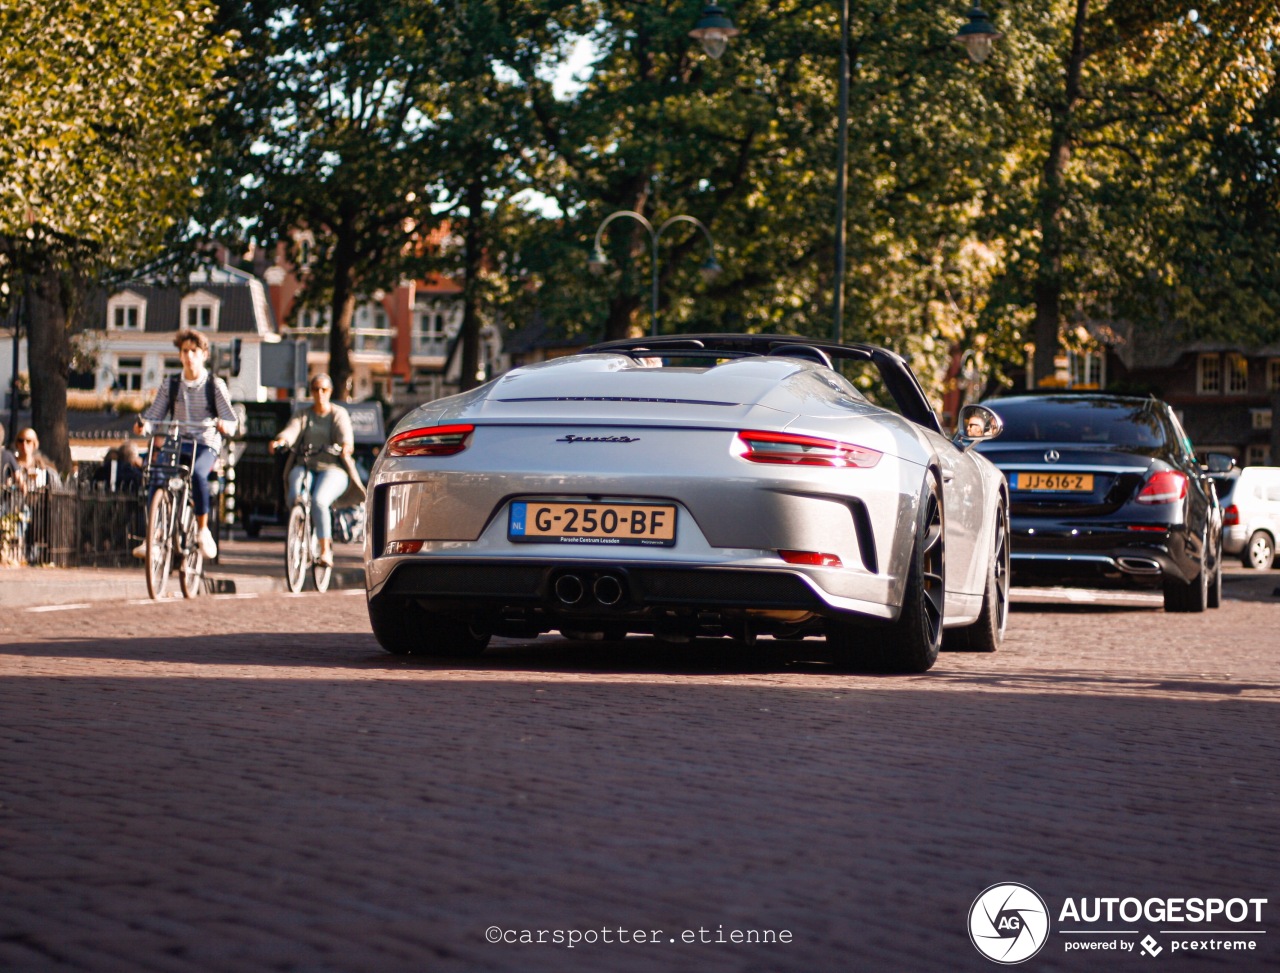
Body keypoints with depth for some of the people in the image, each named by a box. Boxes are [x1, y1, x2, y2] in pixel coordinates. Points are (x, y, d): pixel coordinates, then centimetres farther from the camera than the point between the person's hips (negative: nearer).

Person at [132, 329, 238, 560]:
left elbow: (231, 422, -2)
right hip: (176, 444, 2)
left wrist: (224, 425, -27)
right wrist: (143, 424, -18)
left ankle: (203, 530, -19)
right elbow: (154, 414, 6)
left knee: (197, 473, -36)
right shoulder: (171, 385, 11)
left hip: (205, 446, -2)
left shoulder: (215, 385, 3)